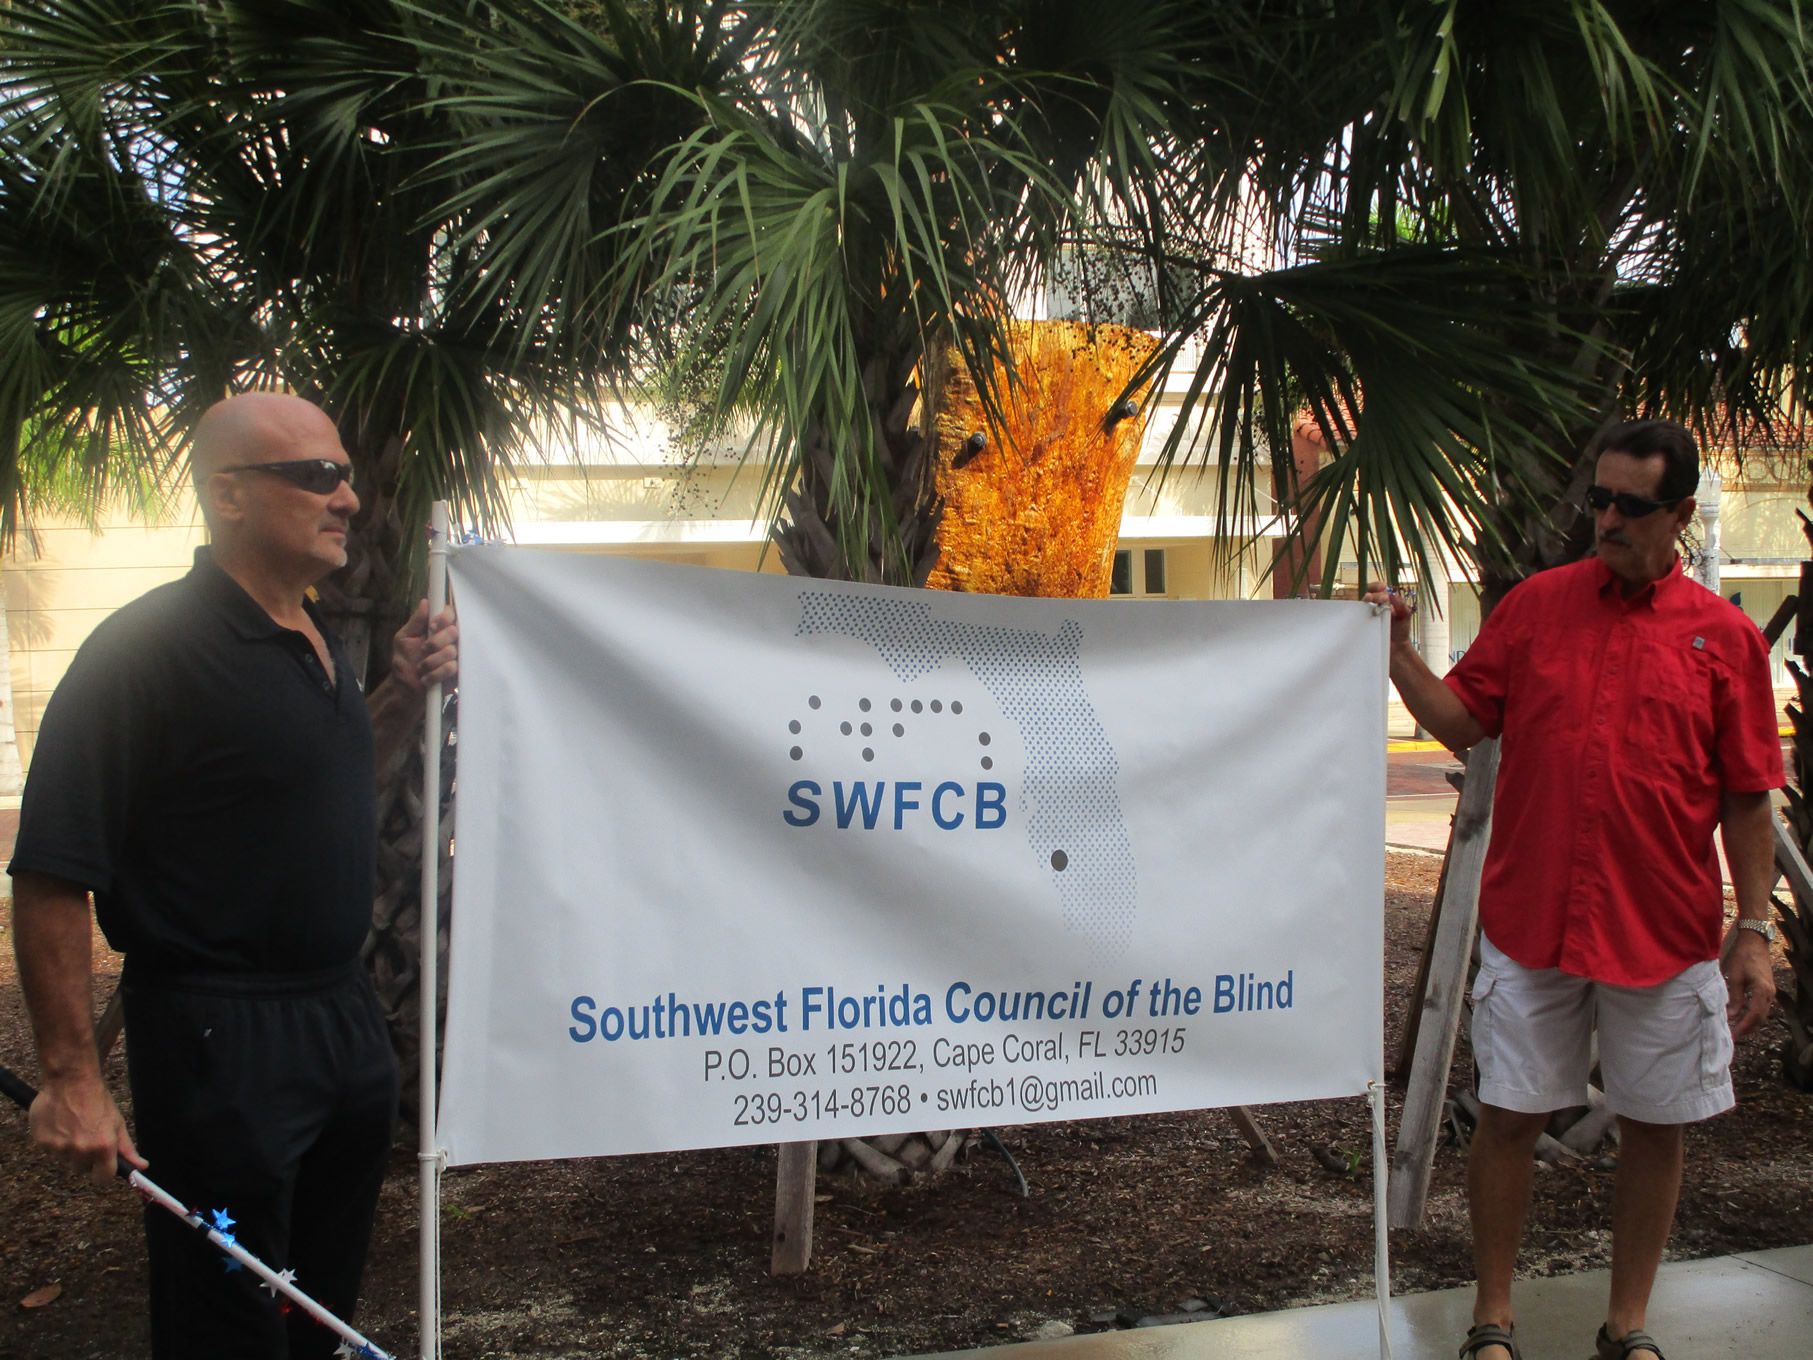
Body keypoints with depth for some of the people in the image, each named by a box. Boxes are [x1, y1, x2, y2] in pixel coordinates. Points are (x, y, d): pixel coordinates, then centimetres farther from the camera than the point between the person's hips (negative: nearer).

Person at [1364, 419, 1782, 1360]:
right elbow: (1463, 721, 6)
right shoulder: (1536, 604, 3)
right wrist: (1396, 651, -9)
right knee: (1508, 1116, 6)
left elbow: (1746, 798, 1)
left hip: (1666, 931, 0)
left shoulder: (1723, 636, 0)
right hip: (1530, 921, 1)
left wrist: (1754, 931, -1)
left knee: (1654, 1127, 10)